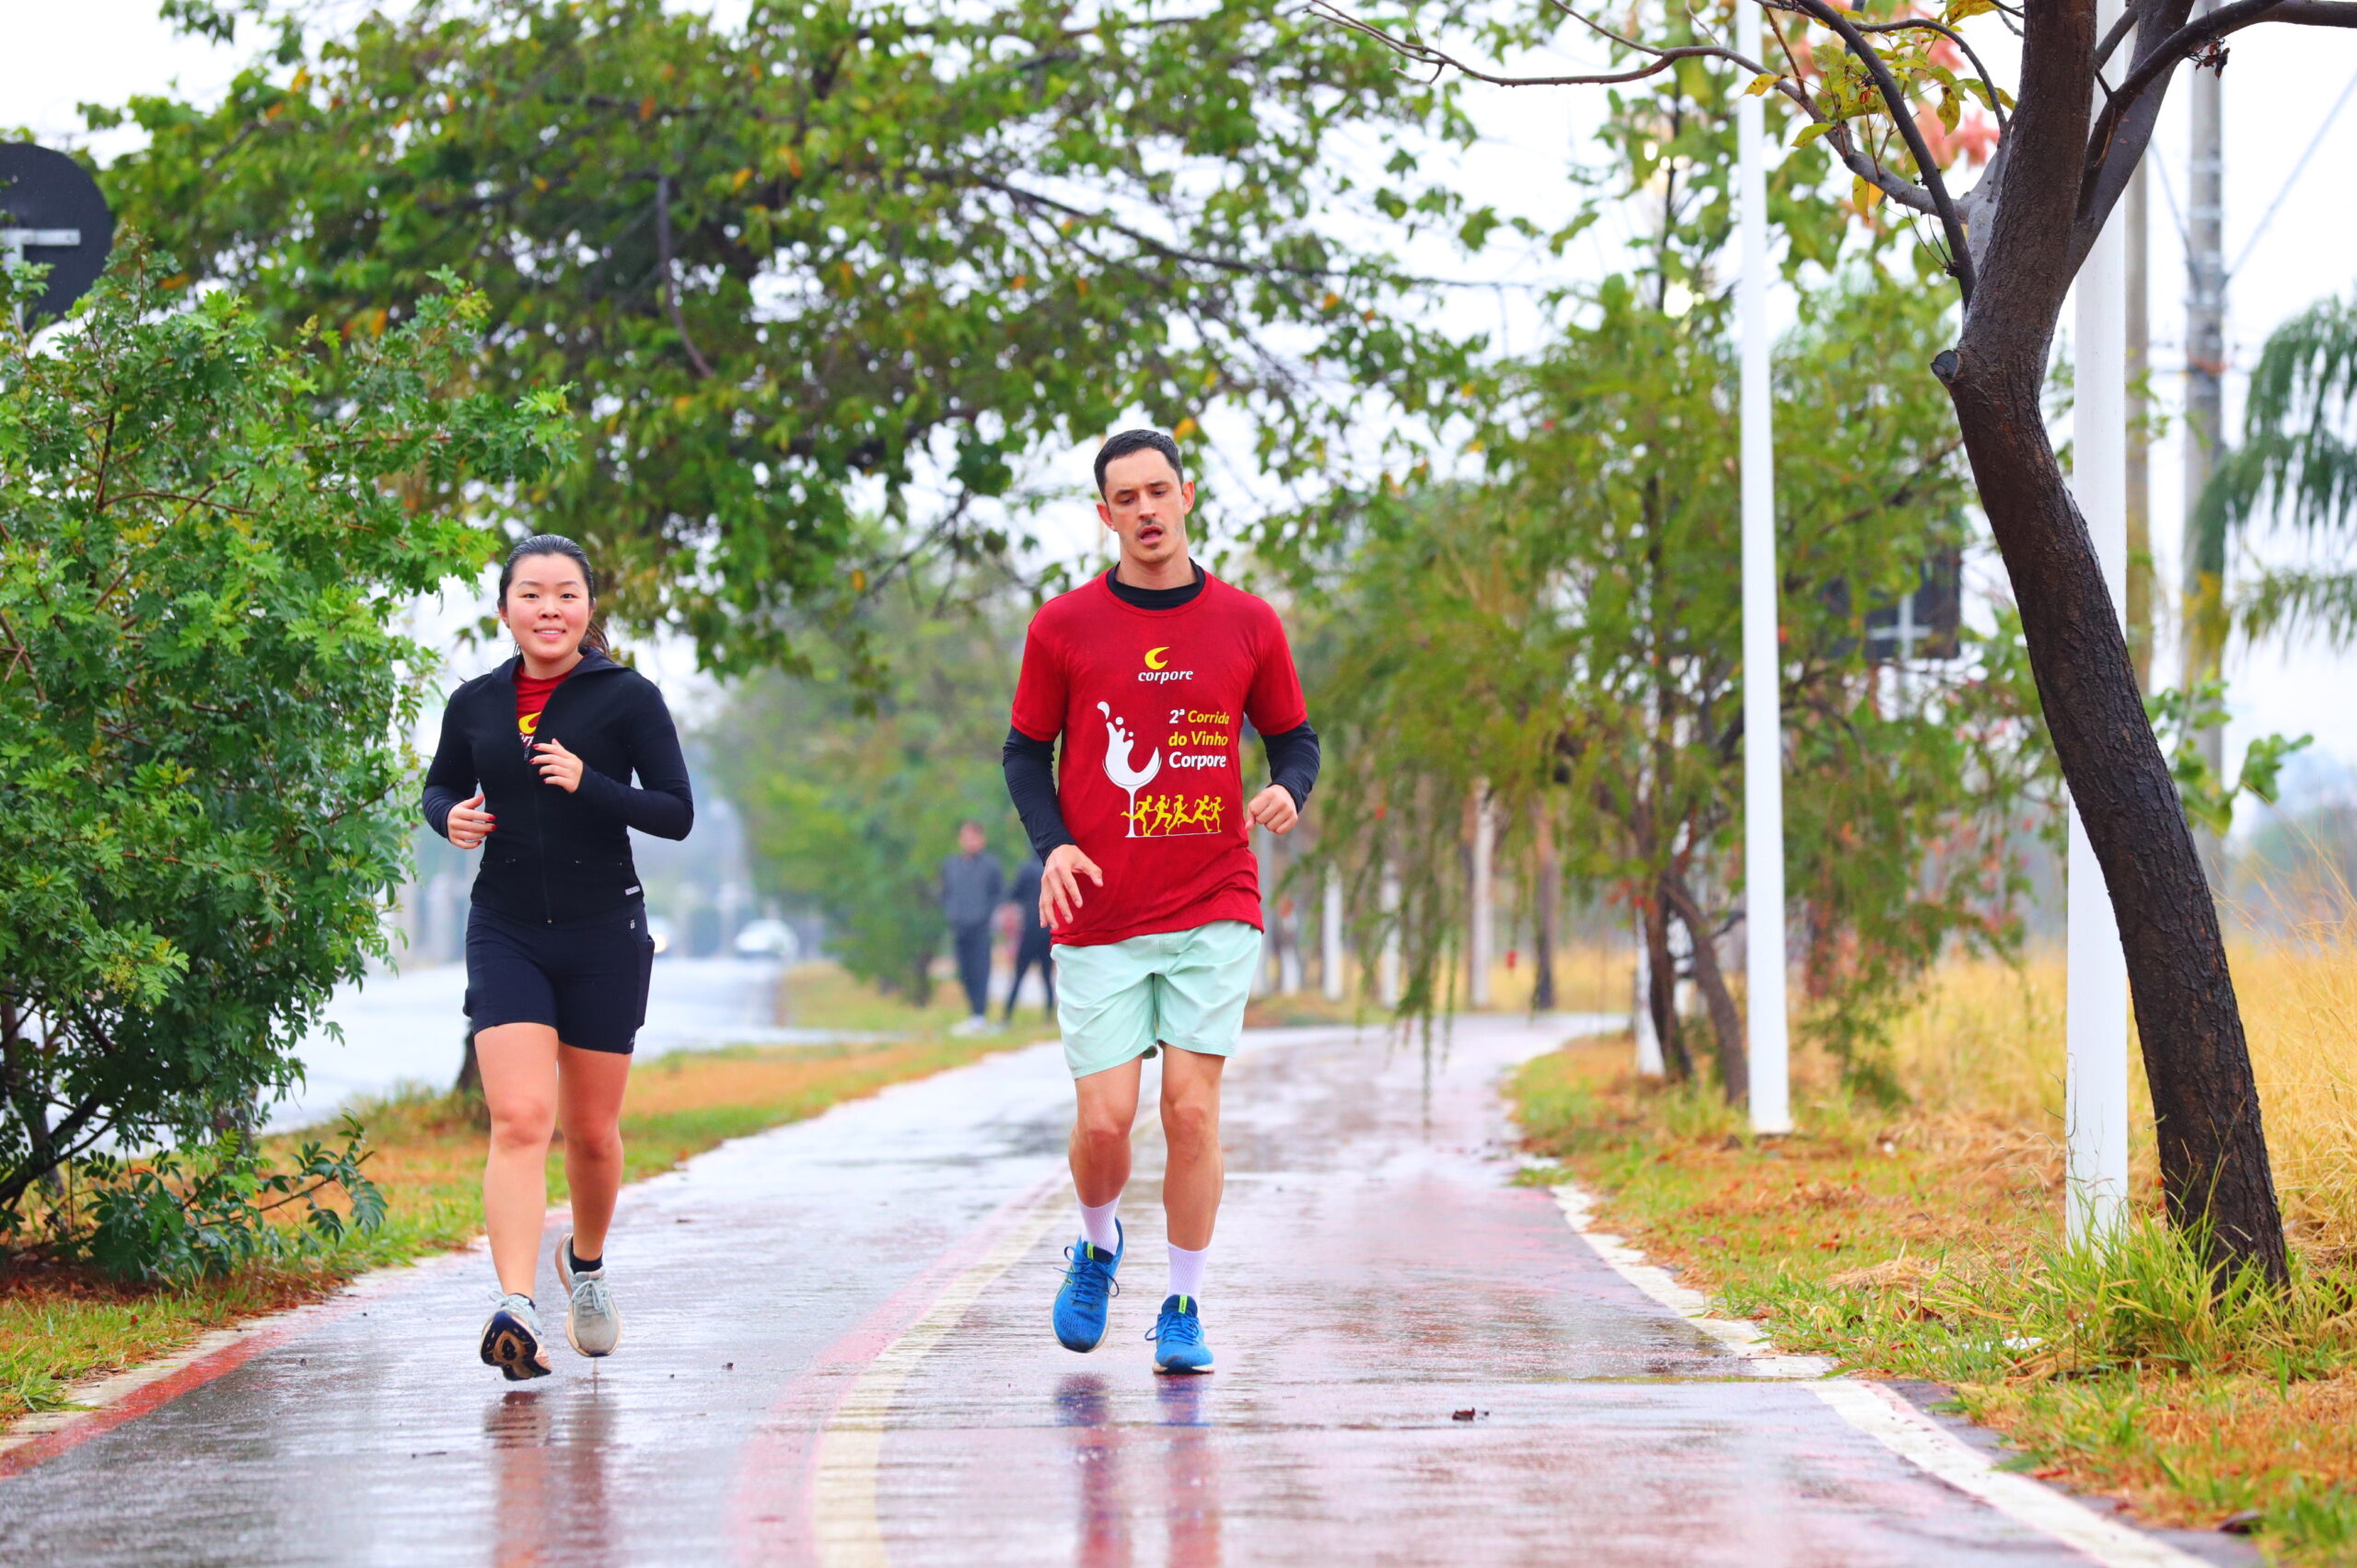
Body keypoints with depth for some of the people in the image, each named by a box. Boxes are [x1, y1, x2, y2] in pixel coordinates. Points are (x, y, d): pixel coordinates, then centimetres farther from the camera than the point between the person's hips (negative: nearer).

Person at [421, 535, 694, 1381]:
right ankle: (516, 1311, -26)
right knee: (519, 1120, -16)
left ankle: (586, 1262, 41)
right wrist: (452, 817, -3)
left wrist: (589, 785, -21)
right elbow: (441, 785, 21)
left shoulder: (627, 698, -3)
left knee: (590, 1130, 11)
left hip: (604, 936, -1)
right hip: (505, 933, 1)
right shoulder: (475, 704, 4)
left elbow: (677, 812, -6)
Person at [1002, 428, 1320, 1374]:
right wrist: (1052, 845, -6)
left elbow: (1292, 735, 14)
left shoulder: (1247, 624, 4)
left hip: (1215, 912, 0)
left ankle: (1184, 1311, 6)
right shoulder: (1062, 627, 2)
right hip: (1100, 921, 0)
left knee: (1193, 1108, -7)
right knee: (1105, 1119, -5)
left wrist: (1289, 790, -8)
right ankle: (1098, 1250, 27)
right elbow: (1026, 752, 10)